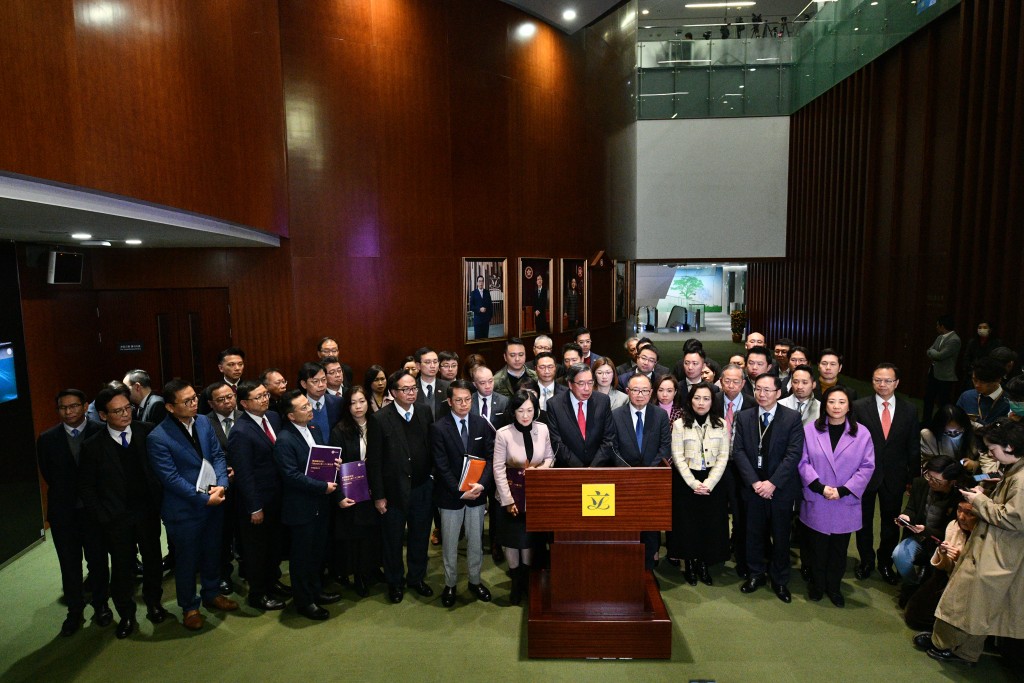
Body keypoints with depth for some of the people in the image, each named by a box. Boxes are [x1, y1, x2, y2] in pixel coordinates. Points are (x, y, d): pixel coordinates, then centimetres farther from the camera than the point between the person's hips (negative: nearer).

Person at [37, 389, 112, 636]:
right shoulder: (47, 439, -1)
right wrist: (67, 495, 2)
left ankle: (100, 605, 28)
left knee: (98, 560, 11)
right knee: (69, 564, 12)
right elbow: (48, 475, 6)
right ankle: (75, 611, 27)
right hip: (63, 513, 2)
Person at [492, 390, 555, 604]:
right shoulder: (503, 434, -18)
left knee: (530, 537, 13)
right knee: (511, 539, 10)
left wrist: (543, 468, -16)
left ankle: (526, 579, 35)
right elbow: (498, 469, -13)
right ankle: (516, 582, 32)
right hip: (512, 492, -2)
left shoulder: (543, 429, -10)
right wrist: (508, 500, -13)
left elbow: (550, 456, 5)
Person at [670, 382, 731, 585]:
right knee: (688, 524, 4)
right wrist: (694, 483, -13)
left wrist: (709, 483, -11)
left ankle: (704, 564, 23)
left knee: (711, 525, 5)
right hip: (687, 482, -1)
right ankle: (689, 564, 22)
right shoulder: (680, 424, -3)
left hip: (714, 483, 2)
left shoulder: (721, 424, 2)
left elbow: (723, 457, 0)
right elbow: (678, 457, -5)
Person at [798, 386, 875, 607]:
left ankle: (833, 587, 33)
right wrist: (820, 487, -16)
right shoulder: (810, 430, -6)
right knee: (817, 547, 12)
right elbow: (803, 462, -5)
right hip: (816, 502, 0)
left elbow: (867, 467, -5)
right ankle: (817, 584, 32)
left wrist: (843, 490, -13)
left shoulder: (861, 433, -5)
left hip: (846, 504, 1)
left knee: (839, 549, 14)